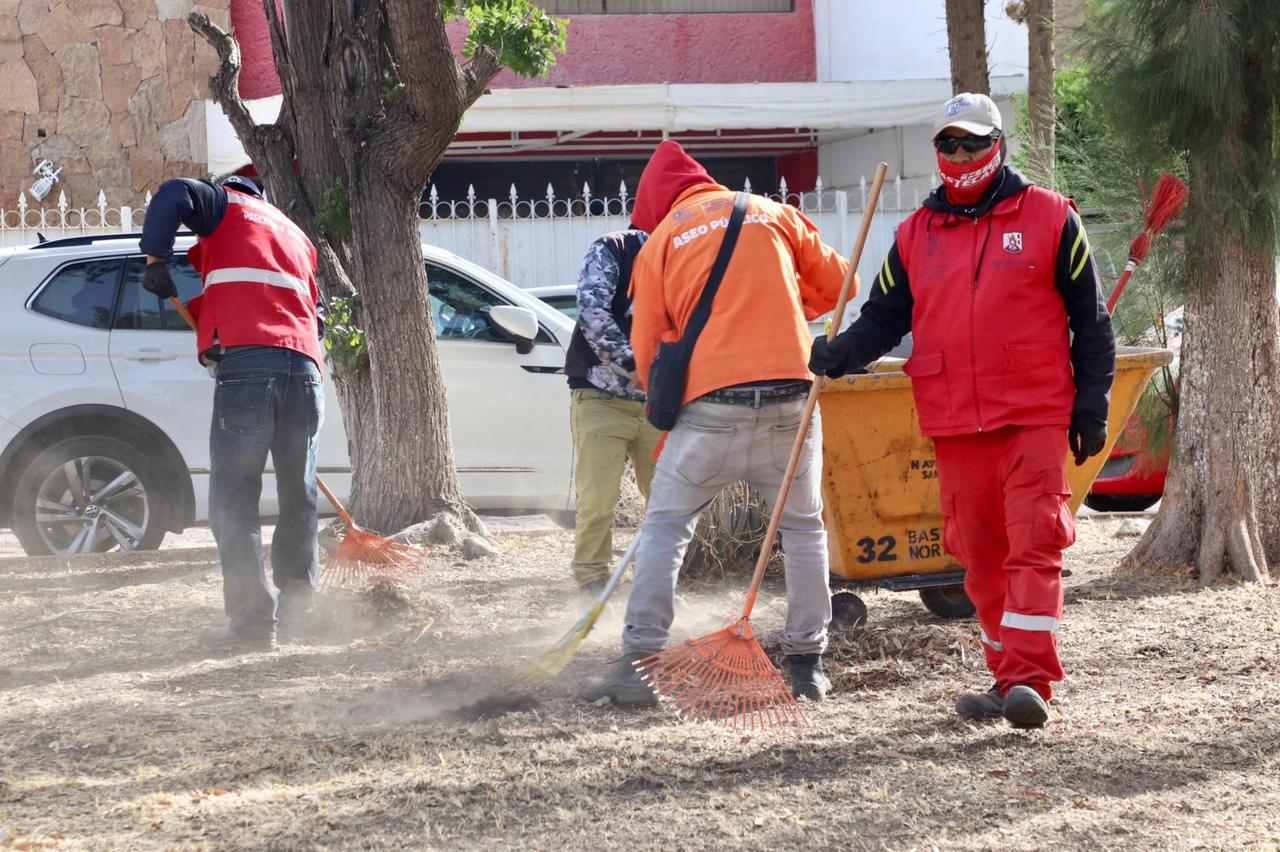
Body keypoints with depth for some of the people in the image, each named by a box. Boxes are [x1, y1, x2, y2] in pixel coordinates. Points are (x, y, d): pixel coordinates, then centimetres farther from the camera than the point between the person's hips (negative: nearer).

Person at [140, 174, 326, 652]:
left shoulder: (227, 207, 15)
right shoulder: (294, 235, 31)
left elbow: (174, 195, -5)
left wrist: (156, 260, 3)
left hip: (245, 358, -6)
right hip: (303, 363, 6)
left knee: (234, 497, -5)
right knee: (298, 495, 15)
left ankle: (252, 622, -11)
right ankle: (297, 608, 16)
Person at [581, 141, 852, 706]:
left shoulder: (659, 244, 11)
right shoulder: (772, 214, 15)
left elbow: (647, 350, 11)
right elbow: (834, 282, 22)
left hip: (712, 404, -2)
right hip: (791, 396, 2)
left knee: (664, 527, 8)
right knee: (803, 527, 16)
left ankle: (639, 664, 0)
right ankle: (807, 664, 15)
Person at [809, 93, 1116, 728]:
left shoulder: (1049, 218, 5)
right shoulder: (916, 234, 14)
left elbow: (1090, 320, 6)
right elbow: (884, 316, 13)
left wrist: (1091, 408, 1)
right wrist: (838, 353, -8)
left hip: (1033, 415, -4)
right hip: (953, 424, 4)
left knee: (1034, 543, -12)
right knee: (979, 554, 7)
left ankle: (1030, 681, -16)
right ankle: (1007, 680, 16)